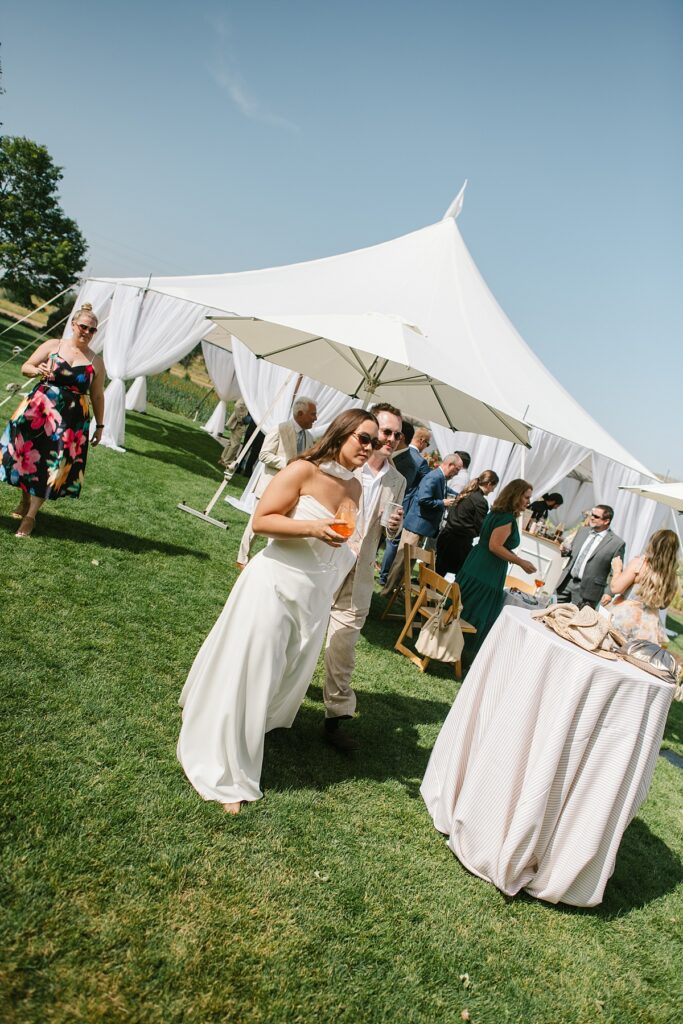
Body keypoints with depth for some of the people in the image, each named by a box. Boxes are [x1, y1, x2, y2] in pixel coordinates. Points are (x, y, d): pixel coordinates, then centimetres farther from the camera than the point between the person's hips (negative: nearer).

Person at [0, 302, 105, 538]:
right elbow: (25, 367, 7)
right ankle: (25, 499, 30)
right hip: (37, 409, 1)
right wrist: (37, 370, -16)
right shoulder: (53, 345, 4)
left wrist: (100, 425, 9)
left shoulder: (96, 362, 4)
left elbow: (97, 397, 9)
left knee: (52, 463, -3)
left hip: (71, 420, -1)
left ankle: (31, 515, 7)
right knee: (26, 452, 5)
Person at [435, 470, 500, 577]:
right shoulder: (481, 501, -14)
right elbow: (480, 529, -11)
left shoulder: (465, 493, 10)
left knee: (440, 571, 14)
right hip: (460, 542, -8)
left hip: (446, 536, 8)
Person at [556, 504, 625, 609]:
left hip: (587, 591, -5)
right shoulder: (583, 530, 9)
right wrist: (566, 551, -1)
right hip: (566, 582, 5)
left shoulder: (617, 543, -9)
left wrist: (609, 593, -13)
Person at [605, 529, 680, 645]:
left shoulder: (639, 563, -15)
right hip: (647, 625, 5)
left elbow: (615, 588, -14)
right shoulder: (672, 576, 1)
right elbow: (663, 603, 10)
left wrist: (617, 569, 1)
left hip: (623, 616, -5)